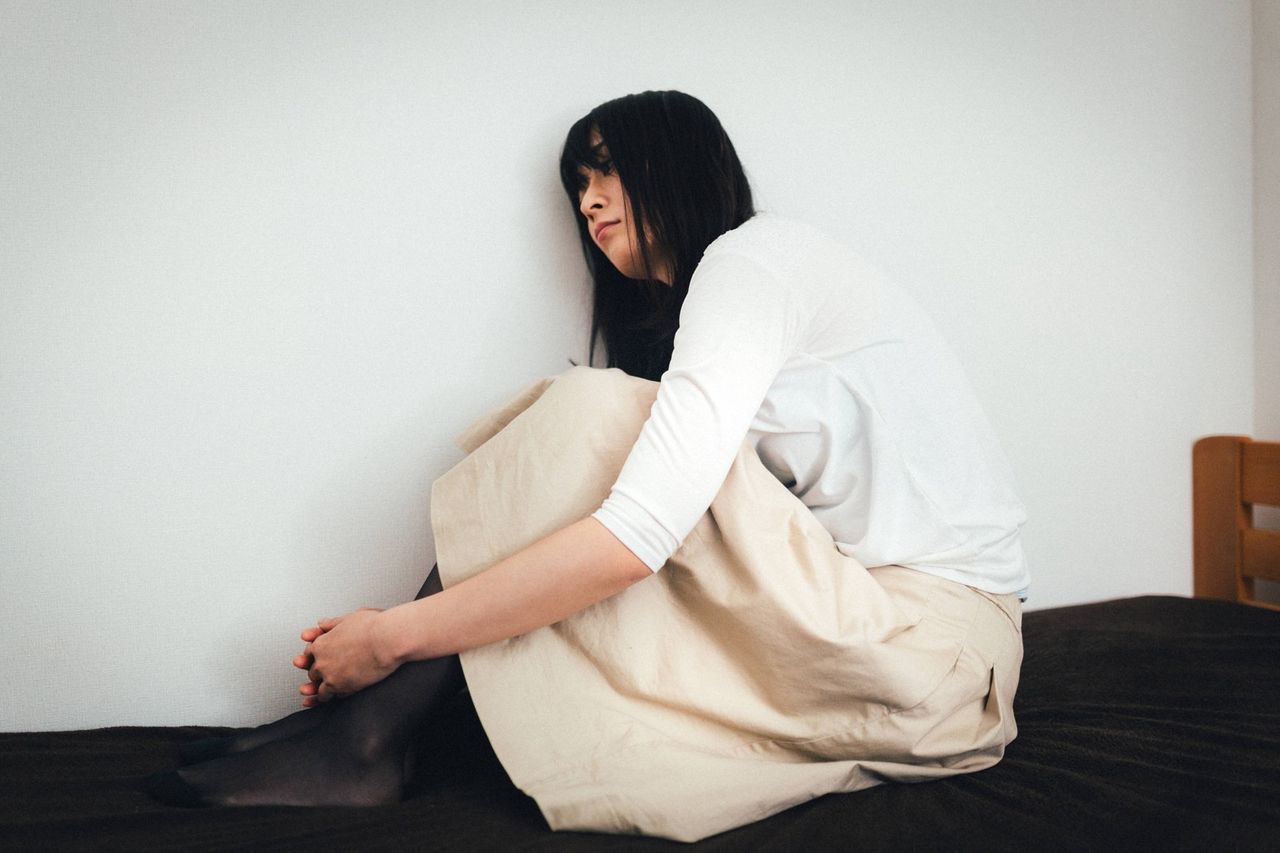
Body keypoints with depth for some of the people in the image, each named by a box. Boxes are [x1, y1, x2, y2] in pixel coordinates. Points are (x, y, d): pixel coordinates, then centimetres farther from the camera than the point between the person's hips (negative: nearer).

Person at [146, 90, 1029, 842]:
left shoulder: (753, 254, -10)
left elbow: (634, 540, -22)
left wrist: (393, 635, -15)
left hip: (926, 650, -9)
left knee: (593, 413, -17)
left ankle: (369, 731, -11)